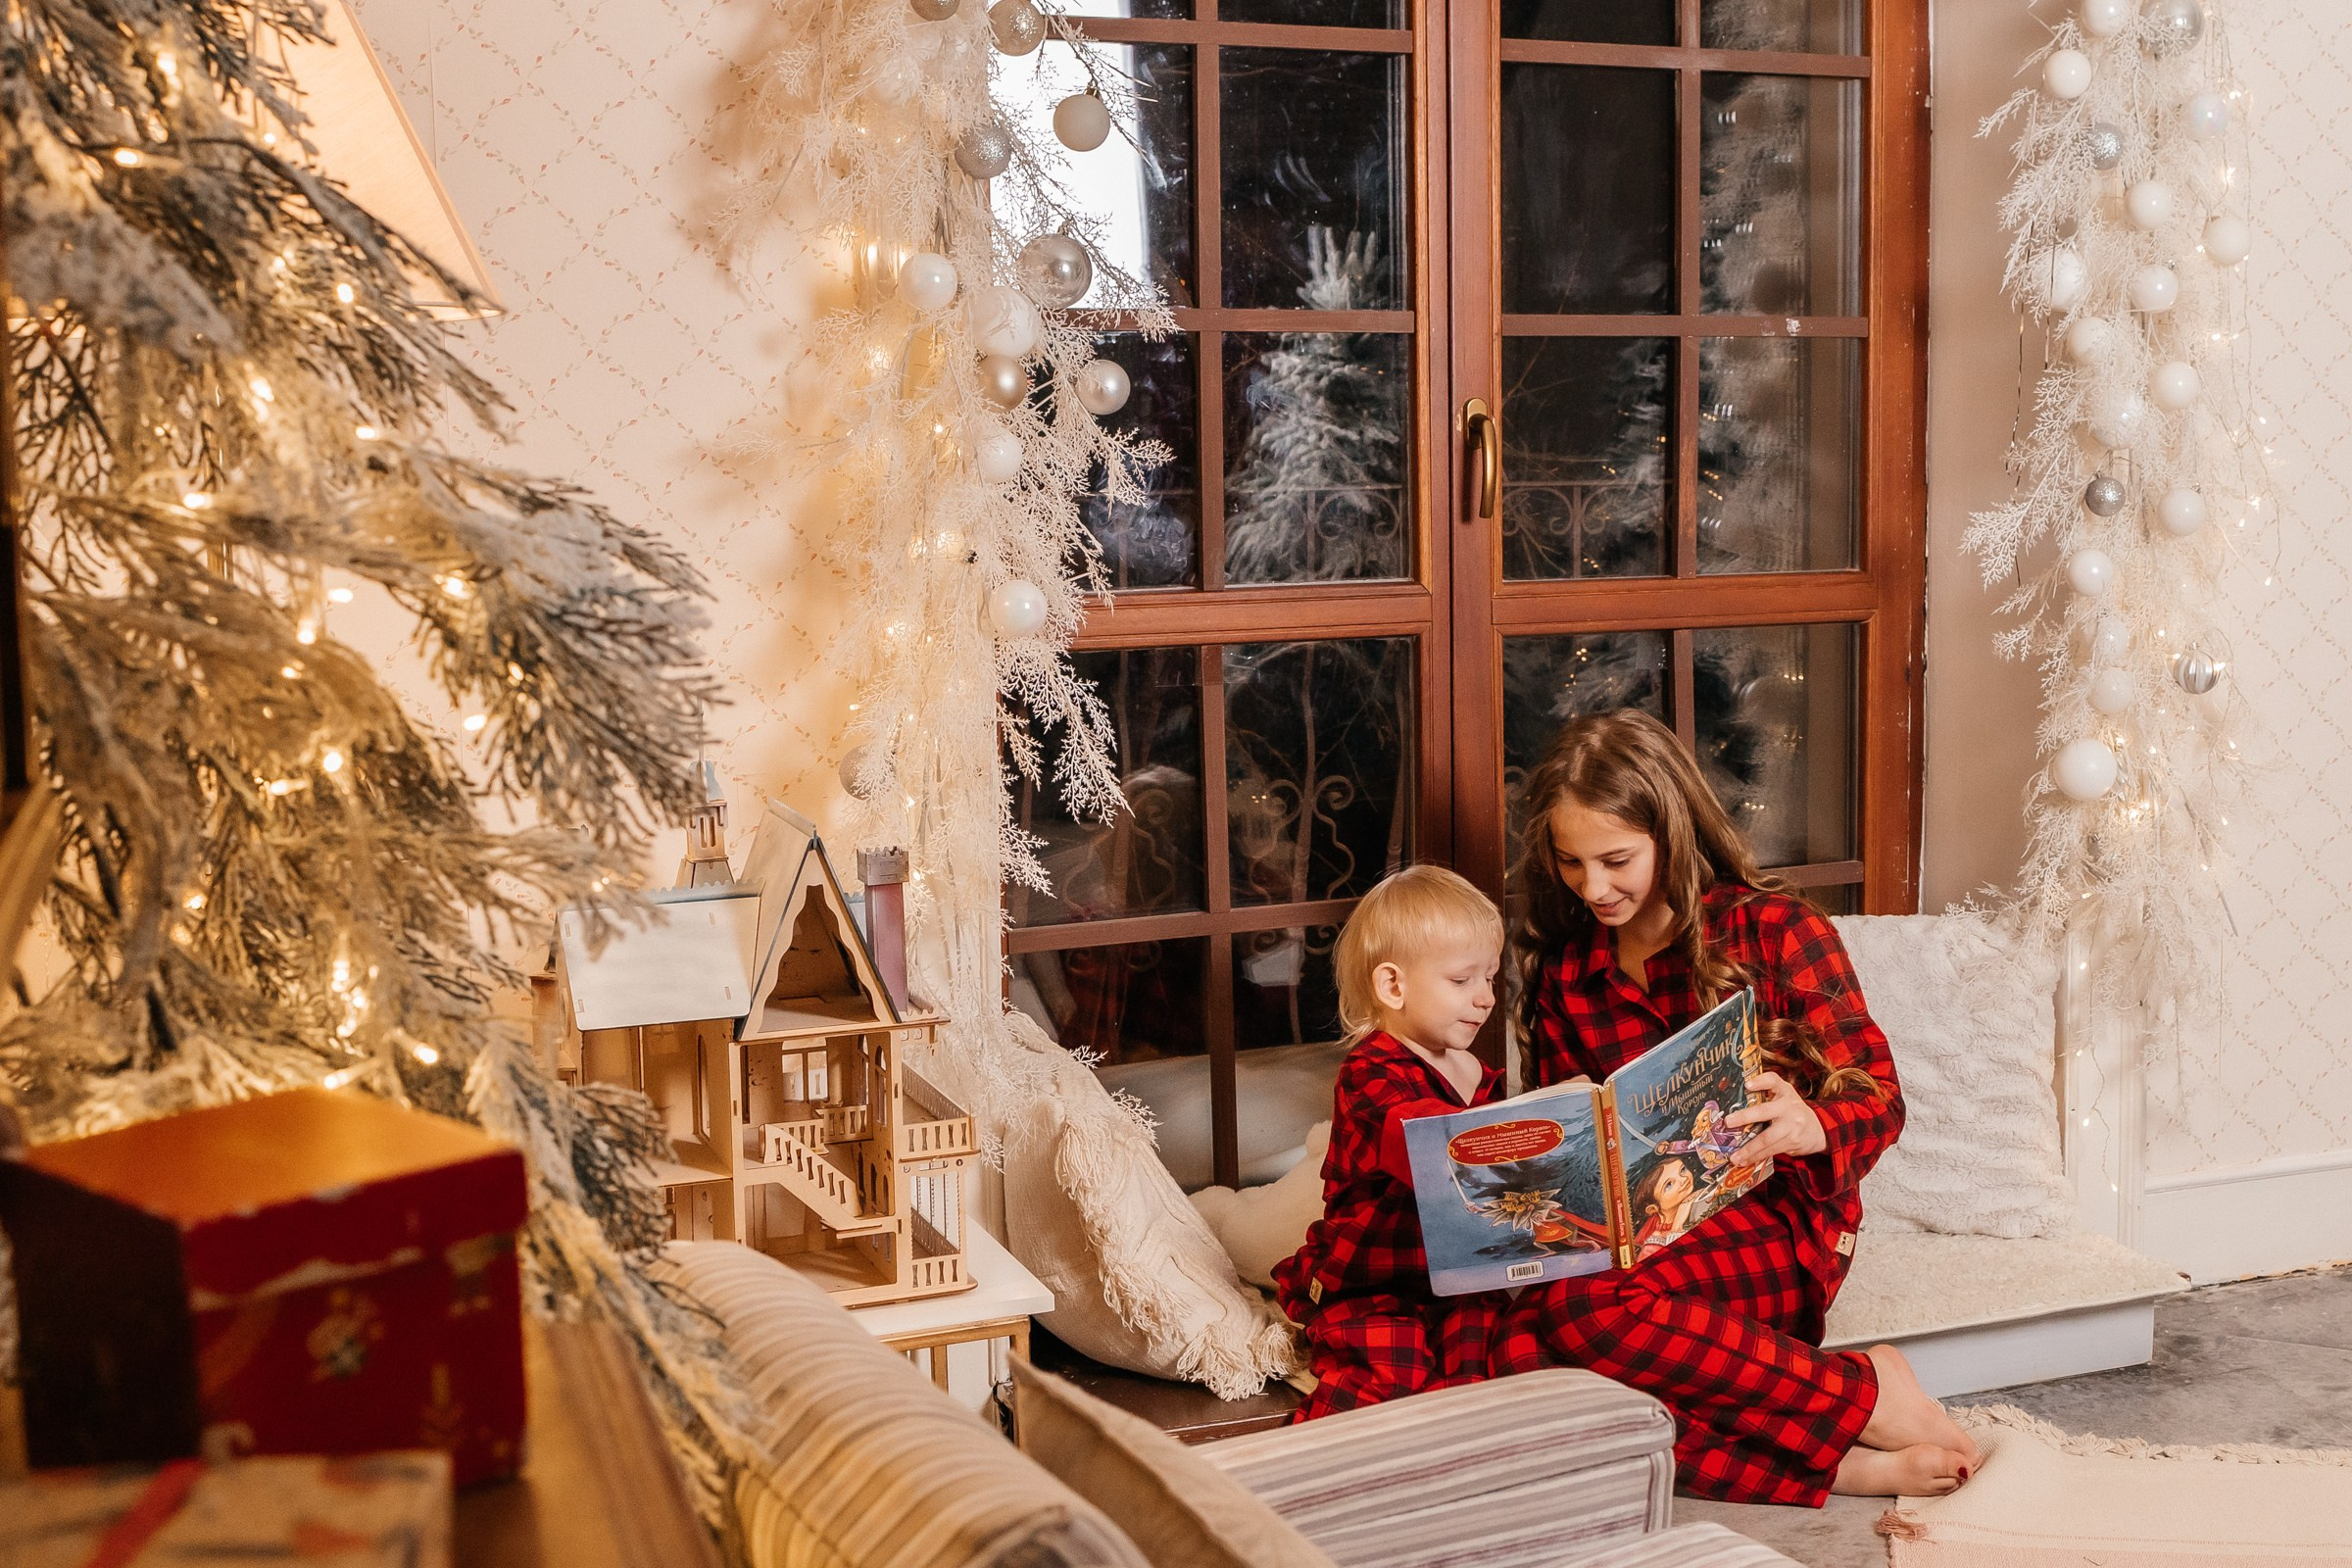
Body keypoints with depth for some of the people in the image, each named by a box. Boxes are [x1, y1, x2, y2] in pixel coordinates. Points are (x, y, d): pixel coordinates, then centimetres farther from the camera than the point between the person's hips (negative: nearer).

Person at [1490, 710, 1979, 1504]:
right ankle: (1846, 1464, -30)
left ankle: (1863, 1387, -18)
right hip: (1630, 1232, 5)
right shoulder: (1561, 970, 13)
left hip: (1774, 1217, -4)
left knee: (1589, 1303, -37)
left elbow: (1878, 1096, -1)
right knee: (1521, 1349, -31)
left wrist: (1808, 1128, -25)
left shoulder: (1774, 931, 1)